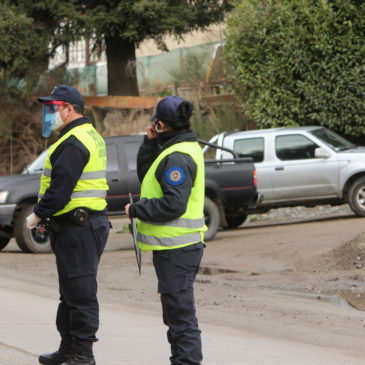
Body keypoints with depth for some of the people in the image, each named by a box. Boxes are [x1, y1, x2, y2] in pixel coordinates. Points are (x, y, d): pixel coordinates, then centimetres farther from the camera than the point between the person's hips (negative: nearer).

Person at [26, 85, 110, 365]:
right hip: (89, 223, 11)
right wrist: (45, 214, 15)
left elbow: (61, 187, -22)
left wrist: (39, 214, -10)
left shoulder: (74, 143, -17)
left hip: (77, 228, -11)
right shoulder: (91, 136, 17)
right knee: (71, 291, 18)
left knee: (80, 292, -6)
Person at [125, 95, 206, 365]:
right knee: (176, 312, 19)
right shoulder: (185, 148, 14)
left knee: (180, 313, -8)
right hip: (178, 245, 11)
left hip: (176, 249, -11)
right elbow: (146, 175, 19)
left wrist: (136, 210, -14)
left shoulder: (177, 158, -19)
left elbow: (173, 204, -26)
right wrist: (151, 143, 7)